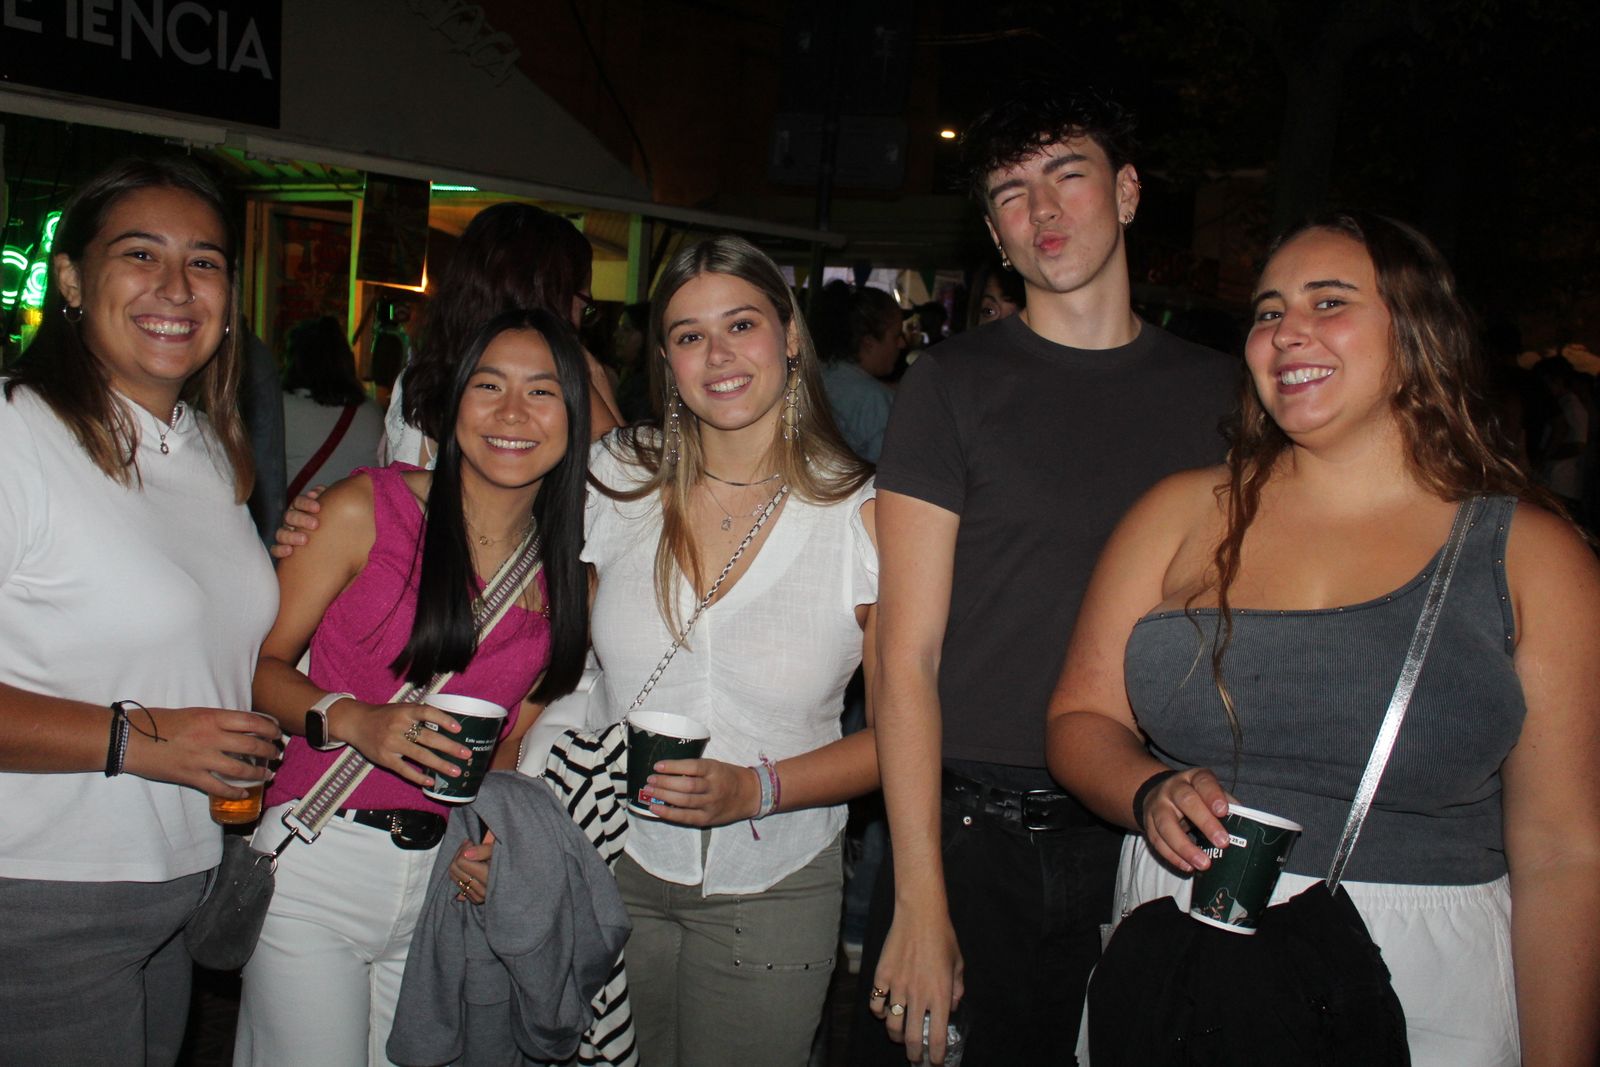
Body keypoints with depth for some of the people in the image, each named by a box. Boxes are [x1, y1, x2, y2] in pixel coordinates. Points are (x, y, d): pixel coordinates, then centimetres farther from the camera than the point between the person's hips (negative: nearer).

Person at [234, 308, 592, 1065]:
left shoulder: (570, 567, 5)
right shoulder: (366, 510, -7)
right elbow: (258, 662, -5)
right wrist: (350, 719, -22)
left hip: (453, 877, 3)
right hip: (322, 857, -3)